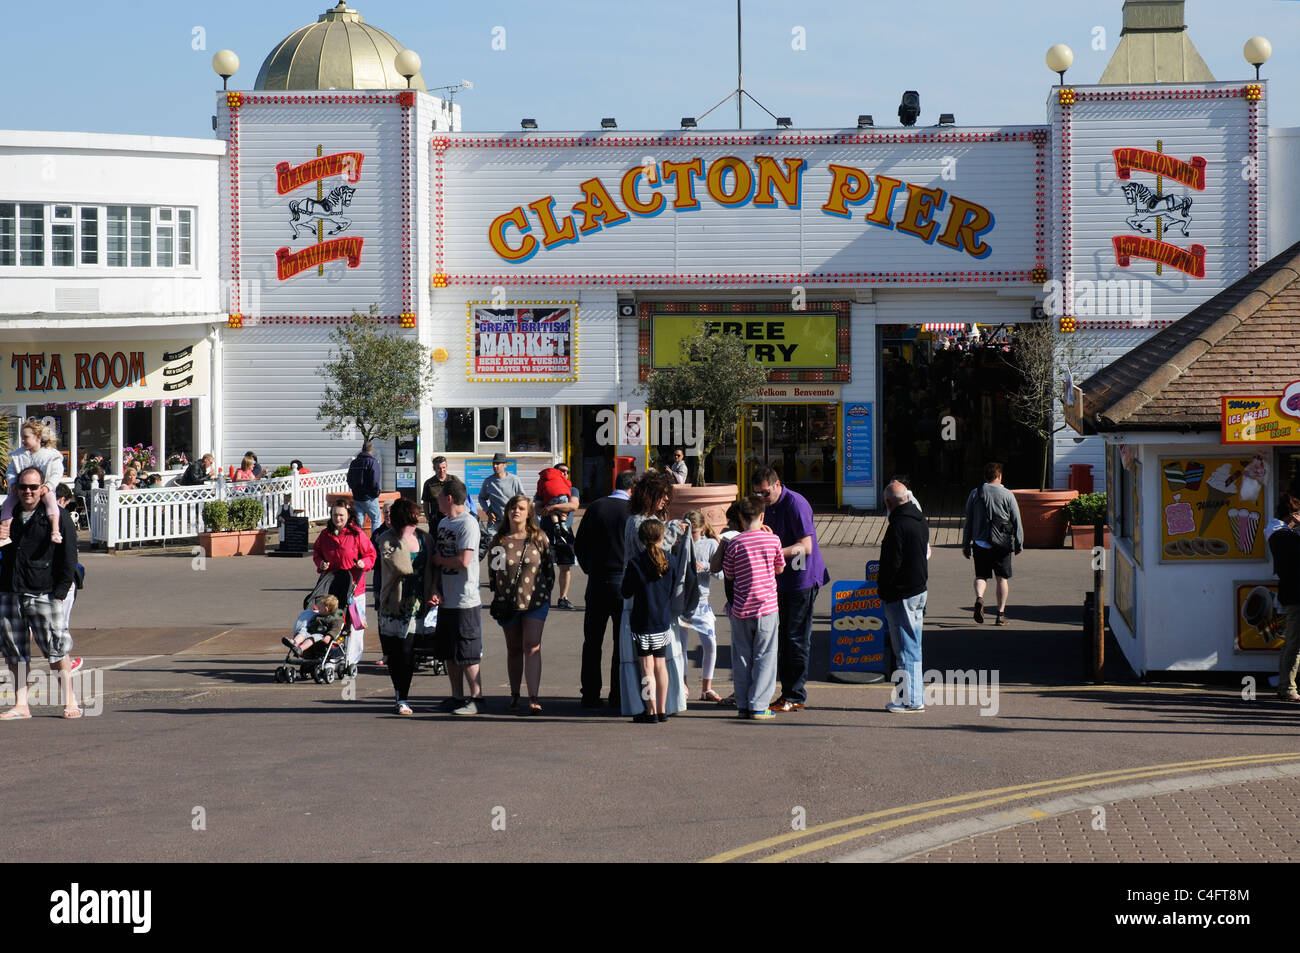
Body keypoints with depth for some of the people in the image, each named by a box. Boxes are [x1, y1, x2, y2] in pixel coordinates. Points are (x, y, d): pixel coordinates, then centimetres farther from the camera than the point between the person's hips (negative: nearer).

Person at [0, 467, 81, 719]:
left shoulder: (56, 517, 0)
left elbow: (68, 558, -2)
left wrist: (60, 592, -8)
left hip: (43, 594, -5)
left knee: (56, 648, -5)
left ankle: (70, 701, 3)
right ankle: (20, 705, 11)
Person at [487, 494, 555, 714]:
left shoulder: (539, 538, 1)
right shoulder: (499, 540, 3)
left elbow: (549, 568, 7)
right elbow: (492, 570, 9)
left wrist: (544, 592, 3)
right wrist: (497, 595, 2)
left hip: (535, 600, -2)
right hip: (507, 603, 2)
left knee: (532, 647, -12)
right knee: (514, 649, 12)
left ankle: (533, 697, -16)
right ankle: (514, 693, 26)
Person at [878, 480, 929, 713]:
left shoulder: (898, 526, -19)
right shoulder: (920, 521, 10)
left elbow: (892, 563, -20)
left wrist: (883, 589, -9)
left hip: (901, 594, -9)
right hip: (920, 589, 9)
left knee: (906, 647, -4)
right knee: (913, 646, 16)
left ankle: (911, 699, 0)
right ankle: (916, 696, 21)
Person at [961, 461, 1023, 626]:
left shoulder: (975, 494, 3)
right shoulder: (1007, 495, -3)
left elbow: (968, 522, 6)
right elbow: (1017, 521, -2)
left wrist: (966, 545, 12)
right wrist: (1019, 544, 8)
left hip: (980, 543, 1)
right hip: (1002, 543, -1)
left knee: (981, 575, 12)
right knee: (1003, 577, 9)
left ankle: (979, 598, -17)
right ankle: (1001, 614, 8)